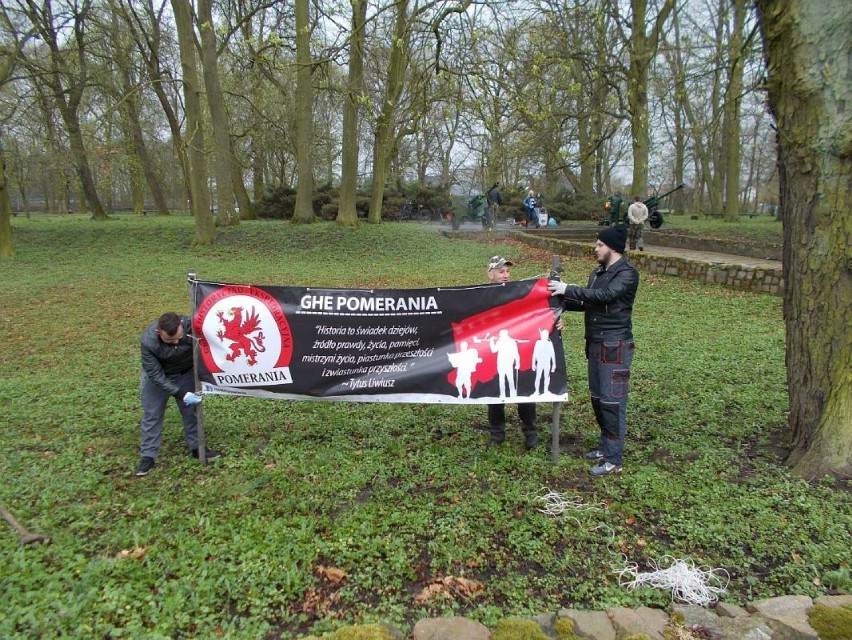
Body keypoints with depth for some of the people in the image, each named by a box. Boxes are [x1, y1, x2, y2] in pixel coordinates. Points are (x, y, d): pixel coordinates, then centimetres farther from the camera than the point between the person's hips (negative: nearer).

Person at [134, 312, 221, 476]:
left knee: (191, 410, 9)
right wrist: (182, 394, -32)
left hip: (186, 373, 2)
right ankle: (147, 456, 15)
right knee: (152, 414, 3)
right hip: (157, 376, -2)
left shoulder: (192, 326, -35)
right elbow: (156, 375, -28)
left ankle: (196, 447, 24)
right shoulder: (148, 341, -36)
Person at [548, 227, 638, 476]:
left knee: (612, 401, -5)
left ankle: (614, 459, 3)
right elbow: (588, 303, 16)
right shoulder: (598, 272, 13)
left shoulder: (627, 273, -13)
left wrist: (568, 289, -26)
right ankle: (605, 446, 29)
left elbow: (605, 295, -27)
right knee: (597, 398, 15)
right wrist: (563, 301, 1)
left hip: (615, 347, -9)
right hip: (595, 344, 9)